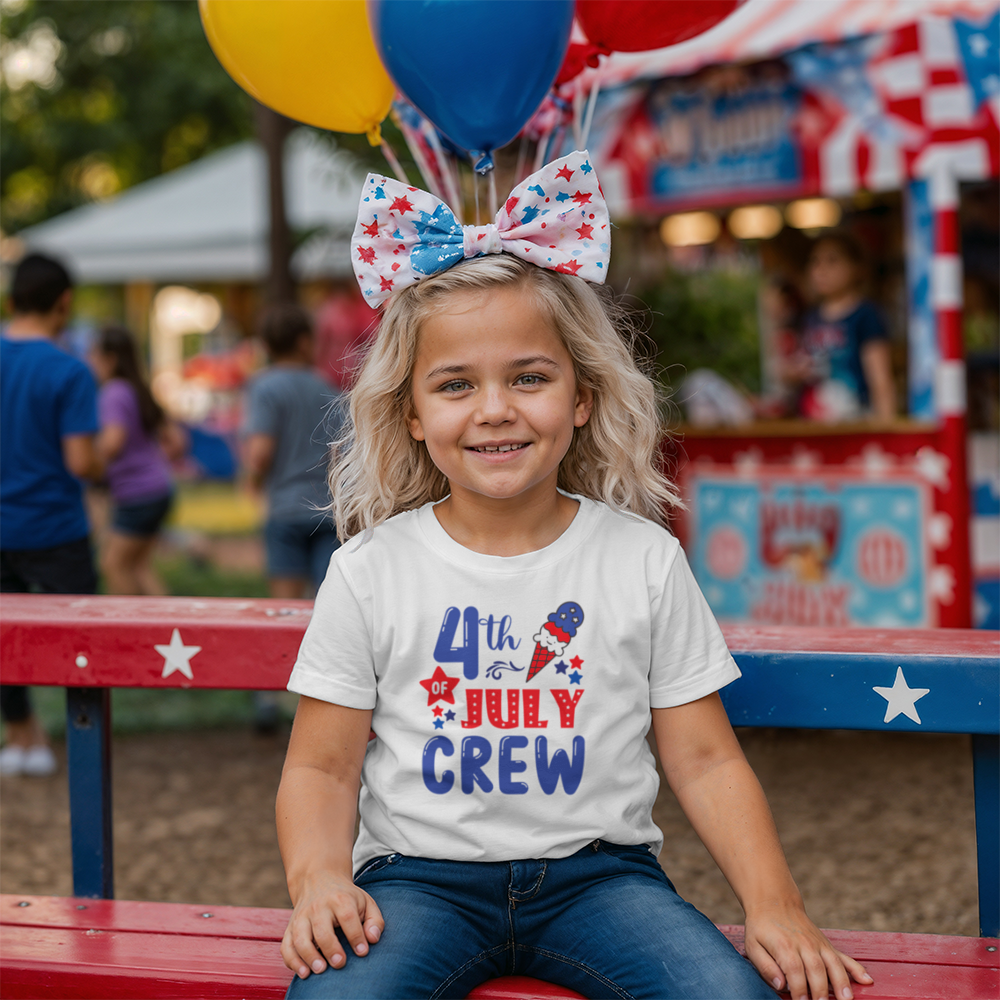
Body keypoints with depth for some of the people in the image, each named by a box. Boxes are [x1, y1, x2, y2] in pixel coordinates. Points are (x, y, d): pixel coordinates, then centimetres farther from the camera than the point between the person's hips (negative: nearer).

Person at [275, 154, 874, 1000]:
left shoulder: (644, 559, 3)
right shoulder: (371, 572, 1)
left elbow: (705, 759, 5)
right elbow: (322, 766, 4)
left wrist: (775, 903, -8)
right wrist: (319, 881, -16)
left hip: (596, 871, 1)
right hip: (421, 875, 0)